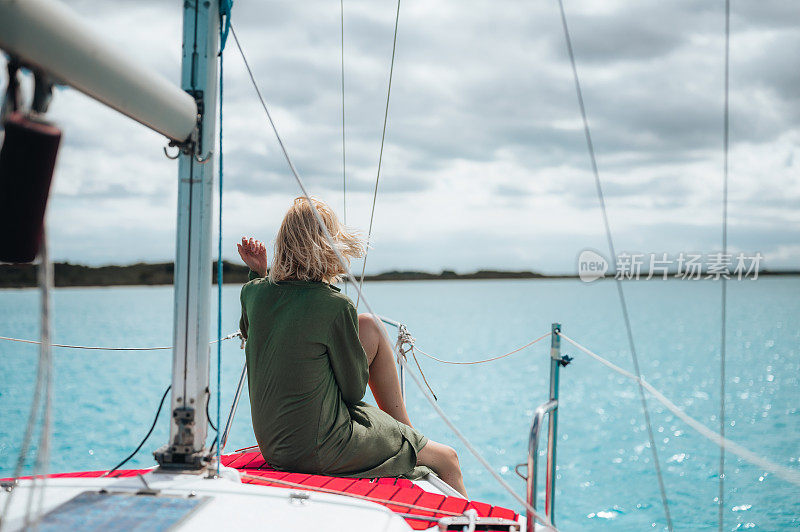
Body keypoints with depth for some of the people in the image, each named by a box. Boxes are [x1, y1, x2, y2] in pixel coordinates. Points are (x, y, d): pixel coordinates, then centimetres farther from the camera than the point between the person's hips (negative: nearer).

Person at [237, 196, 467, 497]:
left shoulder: (254, 293, -3)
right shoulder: (336, 306, -20)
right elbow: (355, 391, -9)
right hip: (318, 452, -7)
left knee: (370, 327, 15)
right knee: (447, 459, 10)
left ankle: (403, 429, 25)